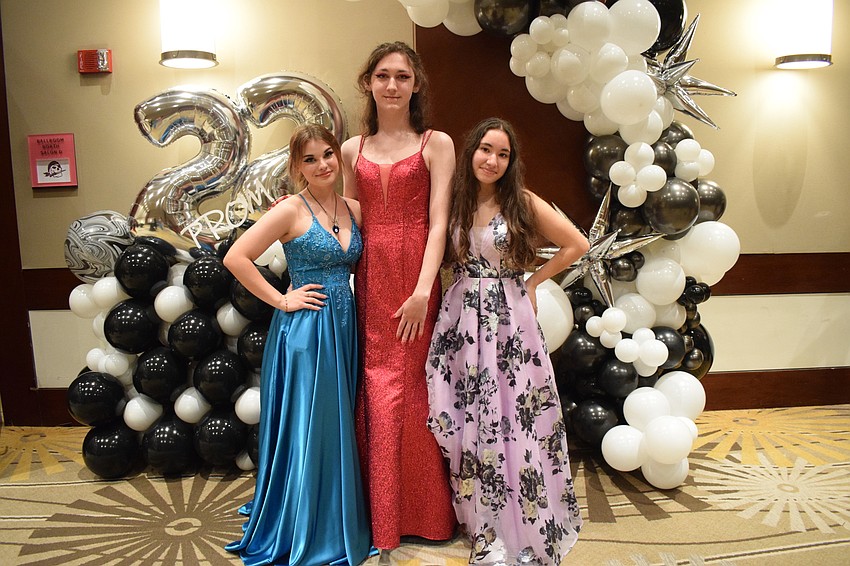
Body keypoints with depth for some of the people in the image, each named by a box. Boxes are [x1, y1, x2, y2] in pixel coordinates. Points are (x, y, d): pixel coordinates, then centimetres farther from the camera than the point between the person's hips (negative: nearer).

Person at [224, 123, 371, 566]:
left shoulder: (354, 209, 8)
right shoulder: (291, 210, -9)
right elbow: (236, 258, -13)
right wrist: (281, 300, -12)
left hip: (343, 326, 6)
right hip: (303, 329, -6)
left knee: (336, 426, 14)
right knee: (305, 428, 3)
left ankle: (336, 527, 32)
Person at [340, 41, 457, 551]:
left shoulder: (436, 144, 1)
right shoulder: (353, 150, 12)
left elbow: (438, 223, -9)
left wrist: (422, 290, -18)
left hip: (416, 281, -3)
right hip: (368, 281, 3)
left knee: (414, 391, 3)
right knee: (374, 391, 7)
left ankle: (425, 514, 24)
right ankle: (381, 514, 25)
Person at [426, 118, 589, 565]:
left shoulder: (522, 202, 0)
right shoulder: (453, 202, 5)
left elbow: (577, 244, 4)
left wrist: (533, 282, 2)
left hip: (510, 322, -2)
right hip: (461, 323, 2)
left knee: (515, 421, 2)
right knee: (468, 424, 4)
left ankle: (526, 529, 18)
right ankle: (487, 527, 19)